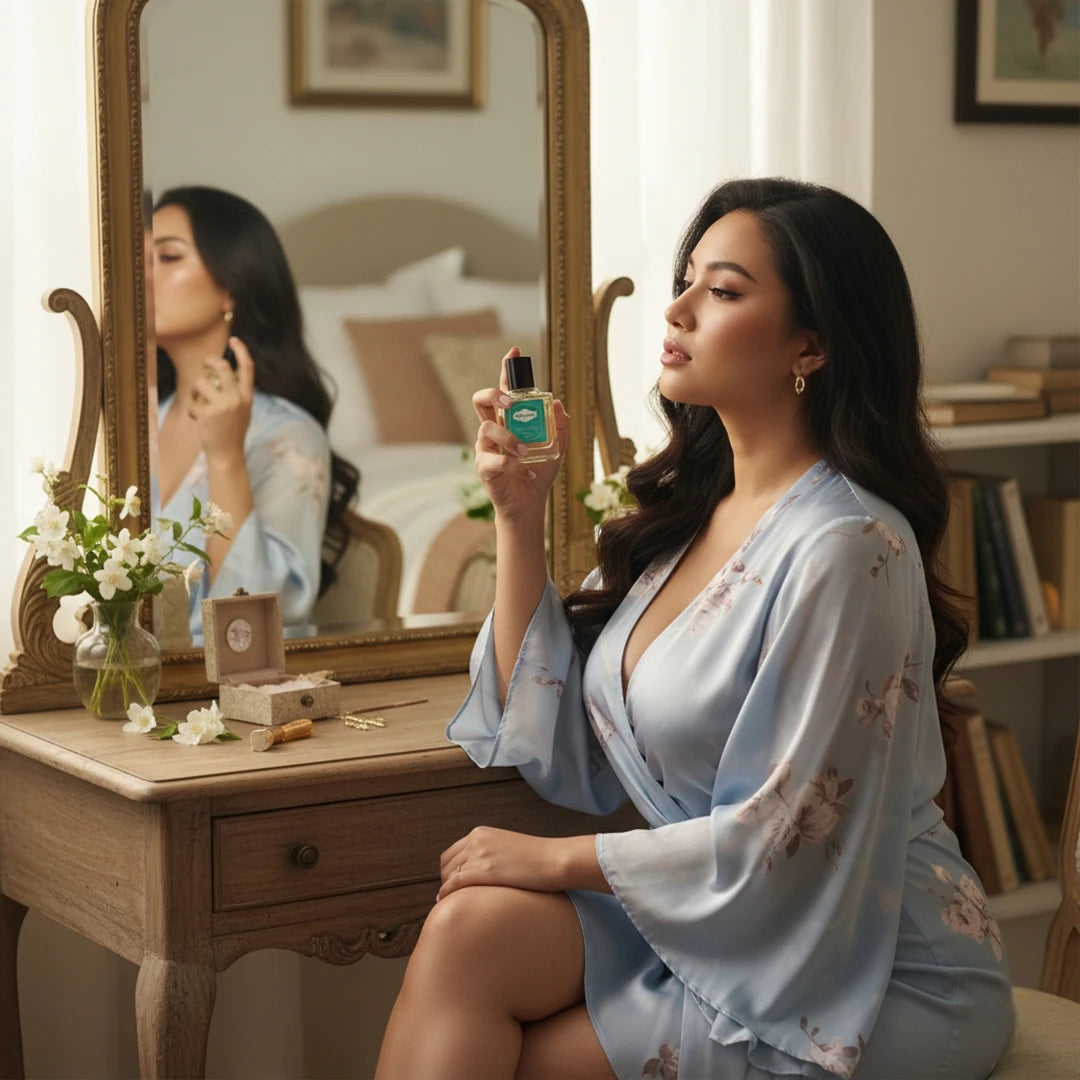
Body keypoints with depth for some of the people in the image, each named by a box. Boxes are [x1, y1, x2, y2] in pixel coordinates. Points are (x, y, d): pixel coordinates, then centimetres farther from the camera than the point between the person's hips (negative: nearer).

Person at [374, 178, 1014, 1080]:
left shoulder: (844, 549, -20)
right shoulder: (686, 511, 5)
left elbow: (782, 840, -20)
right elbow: (558, 757, 3)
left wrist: (557, 860, -9)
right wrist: (520, 519, -3)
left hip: (881, 987, -7)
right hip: (714, 925, 7)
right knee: (472, 927, -16)